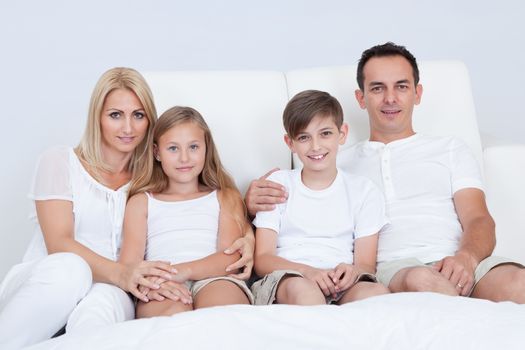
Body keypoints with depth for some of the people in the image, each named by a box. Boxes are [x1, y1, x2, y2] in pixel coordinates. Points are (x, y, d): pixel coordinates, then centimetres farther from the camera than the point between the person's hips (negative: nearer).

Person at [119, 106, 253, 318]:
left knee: (223, 295, -37)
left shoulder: (225, 197, 24)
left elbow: (232, 256, 6)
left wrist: (184, 270, -15)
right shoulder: (141, 202, 25)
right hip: (162, 293, -1)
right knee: (175, 309, -39)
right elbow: (129, 264, 8)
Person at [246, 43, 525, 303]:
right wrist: (256, 204, -6)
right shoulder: (340, 164, 25)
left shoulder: (450, 150, 26)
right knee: (421, 280, -39)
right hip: (391, 268, 0)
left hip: (454, 264, 0)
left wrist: (466, 257, -14)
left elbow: (479, 221, 12)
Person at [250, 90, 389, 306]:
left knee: (377, 292, -33)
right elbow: (262, 259, 3)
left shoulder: (364, 191, 15)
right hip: (286, 278, -1)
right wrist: (307, 271, -18)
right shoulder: (277, 185, 13)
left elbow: (367, 264, 8)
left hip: (341, 285, 1)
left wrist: (353, 271, -18)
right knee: (301, 288, -38)